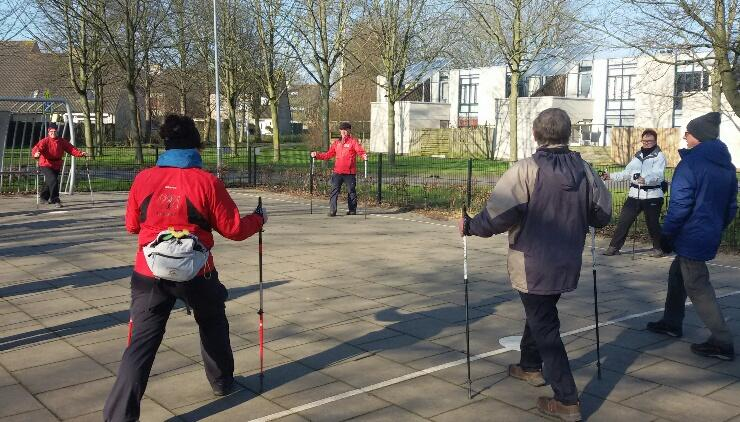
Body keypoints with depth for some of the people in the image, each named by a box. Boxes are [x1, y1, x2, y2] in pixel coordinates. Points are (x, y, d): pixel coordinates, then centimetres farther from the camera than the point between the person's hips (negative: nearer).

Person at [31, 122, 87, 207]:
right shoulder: (45, 141, -13)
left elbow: (71, 148, -4)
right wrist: (36, 154, -49)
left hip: (57, 166, 5)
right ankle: (56, 200, -14)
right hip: (46, 165, -5)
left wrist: (80, 153, -19)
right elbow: (36, 148, -26)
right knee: (53, 181, -22)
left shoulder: (62, 141, 1)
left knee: (49, 183, 21)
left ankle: (44, 197, 44)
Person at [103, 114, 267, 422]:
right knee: (213, 323, 26)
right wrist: (258, 219, 16)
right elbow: (233, 229, -4)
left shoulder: (144, 179, -2)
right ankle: (222, 382, 43)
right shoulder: (207, 182, -9)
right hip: (195, 272, -1)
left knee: (142, 342, 2)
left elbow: (132, 225, 10)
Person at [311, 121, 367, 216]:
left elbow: (360, 151, -11)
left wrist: (364, 156, -32)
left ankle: (352, 209, 19)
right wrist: (317, 155, 13)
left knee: (351, 191, 7)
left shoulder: (353, 141, 1)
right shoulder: (336, 143, 16)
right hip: (337, 172, 4)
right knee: (334, 191, -4)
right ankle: (332, 210, -5)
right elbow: (328, 154, 20)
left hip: (349, 172, -4)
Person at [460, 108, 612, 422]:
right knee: (541, 313, 27)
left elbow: (497, 216, -23)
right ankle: (531, 366, 45)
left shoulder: (525, 170, -18)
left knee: (545, 327, 2)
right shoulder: (584, 169, -1)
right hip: (568, 265, 6)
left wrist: (470, 226, -5)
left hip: (533, 267, -6)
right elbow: (602, 213, 6)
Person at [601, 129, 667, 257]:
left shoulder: (659, 156, -5)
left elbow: (657, 174, -22)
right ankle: (614, 247, 10)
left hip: (652, 195, -6)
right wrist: (611, 176, 10)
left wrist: (646, 179, -42)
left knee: (652, 223, 4)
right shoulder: (638, 155, 16)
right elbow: (627, 173, 20)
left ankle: (658, 248, 24)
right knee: (623, 220, 3)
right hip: (634, 195, 6)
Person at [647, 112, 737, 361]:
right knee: (677, 275, 23)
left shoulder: (690, 164, -17)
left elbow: (679, 205, -20)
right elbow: (731, 206, 15)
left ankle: (722, 343, -1)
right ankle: (672, 322, 35)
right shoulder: (727, 166, 9)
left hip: (691, 238, -9)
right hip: (710, 236, 9)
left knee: (698, 287, -2)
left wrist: (666, 235, -12)